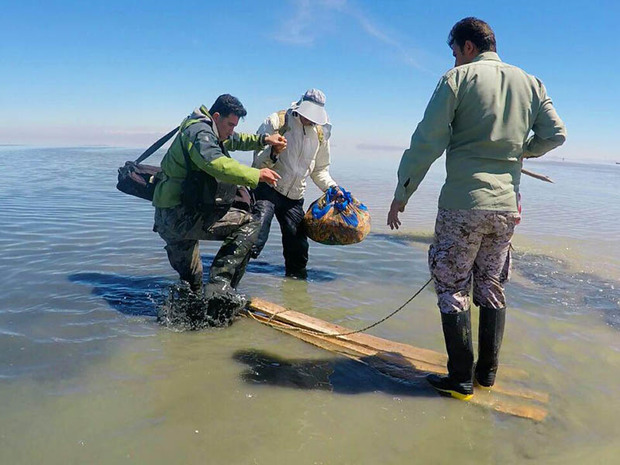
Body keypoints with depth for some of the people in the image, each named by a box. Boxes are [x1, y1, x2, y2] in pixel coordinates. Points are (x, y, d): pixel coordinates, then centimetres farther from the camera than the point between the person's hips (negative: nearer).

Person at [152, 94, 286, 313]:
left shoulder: (206, 129, 21)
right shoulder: (199, 131, -12)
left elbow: (235, 140, 39)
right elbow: (216, 163, -32)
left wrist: (264, 139, 27)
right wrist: (256, 175, -30)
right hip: (181, 215, -11)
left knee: (191, 283, 22)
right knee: (248, 225, -13)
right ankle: (219, 285, -17)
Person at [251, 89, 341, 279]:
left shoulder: (321, 134, 9)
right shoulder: (276, 122, -6)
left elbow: (319, 170, 21)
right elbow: (258, 160, -9)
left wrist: (332, 187, 5)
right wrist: (273, 153, -29)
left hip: (294, 197, 5)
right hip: (266, 188, -5)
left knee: (298, 246, 10)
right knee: (255, 238, -23)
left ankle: (297, 277, 29)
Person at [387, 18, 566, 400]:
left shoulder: (458, 78, -3)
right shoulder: (530, 83, 11)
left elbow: (427, 143, -9)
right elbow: (556, 135, 11)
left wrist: (401, 195, -4)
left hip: (462, 204, -5)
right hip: (507, 206, 5)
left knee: (453, 289, 4)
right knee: (492, 288, 16)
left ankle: (461, 380, 8)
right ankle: (488, 373, 24)